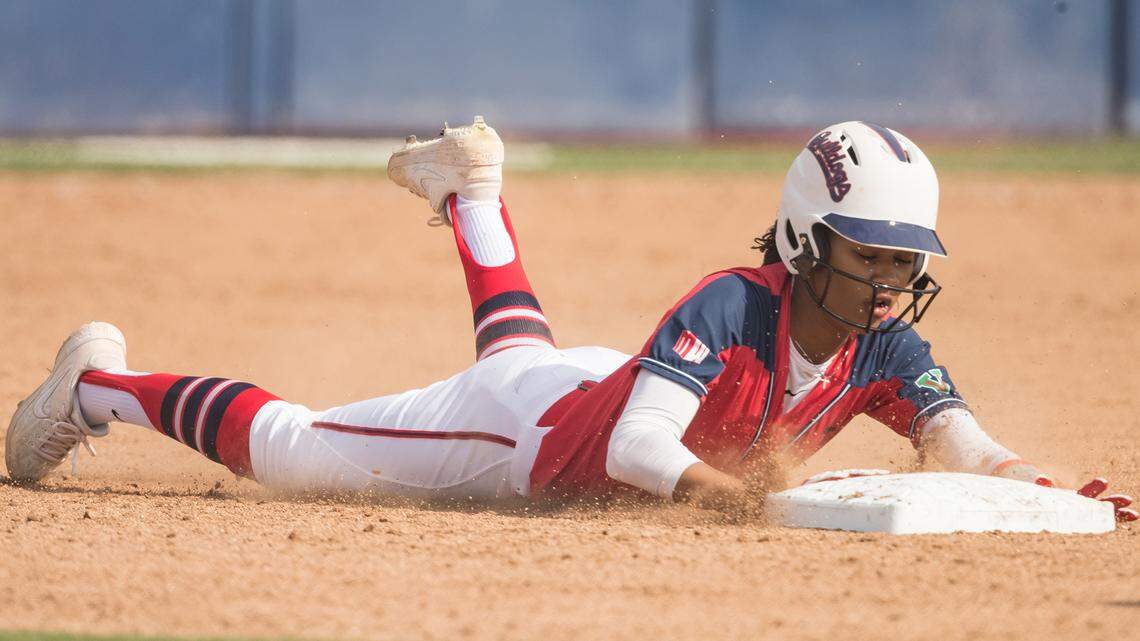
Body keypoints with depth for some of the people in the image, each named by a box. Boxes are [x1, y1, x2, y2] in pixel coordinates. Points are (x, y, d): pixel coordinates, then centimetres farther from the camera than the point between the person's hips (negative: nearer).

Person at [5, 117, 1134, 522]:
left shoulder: (884, 350, -22)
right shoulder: (731, 308, -40)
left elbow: (967, 448, -31)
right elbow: (636, 449, -49)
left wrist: (1044, 492, -52)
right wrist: (752, 495, -62)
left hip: (598, 388, 7)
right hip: (526, 429, -7)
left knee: (517, 339, 42)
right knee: (281, 449, 1)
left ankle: (470, 190, 68)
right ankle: (100, 384, 24)